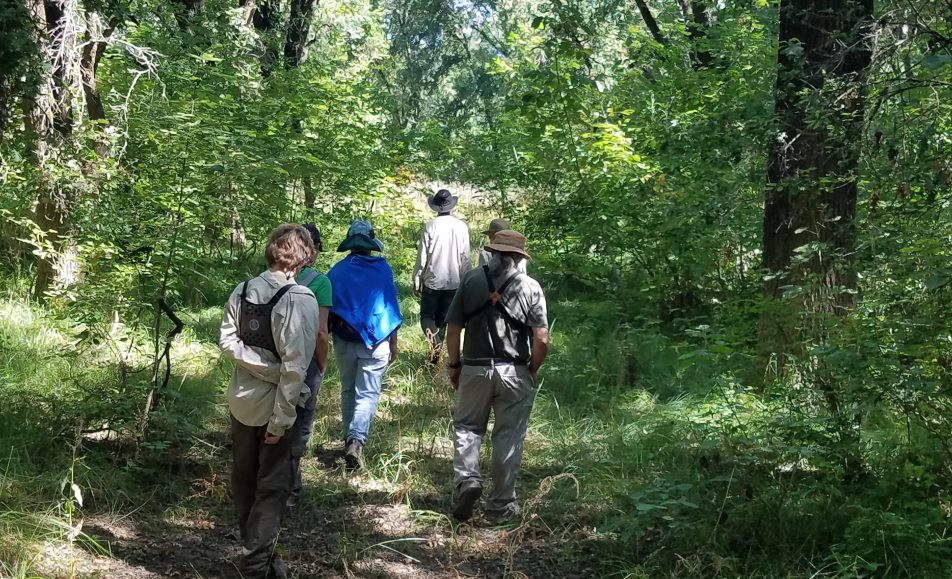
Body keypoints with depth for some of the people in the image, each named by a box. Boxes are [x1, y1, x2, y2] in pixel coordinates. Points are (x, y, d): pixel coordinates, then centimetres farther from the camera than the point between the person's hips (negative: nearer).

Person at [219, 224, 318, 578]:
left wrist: (257, 365, -10)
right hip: (275, 404, -6)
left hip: (241, 400, 6)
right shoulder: (300, 299, -20)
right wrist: (282, 419, -20)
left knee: (244, 479, 20)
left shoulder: (242, 291, -1)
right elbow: (294, 365, -23)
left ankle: (254, 548, 39)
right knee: (271, 486, 7)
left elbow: (227, 342, -5)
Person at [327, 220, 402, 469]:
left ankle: (349, 437, 25)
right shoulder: (382, 269, -5)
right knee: (368, 394, -2)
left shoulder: (336, 271, -1)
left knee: (348, 390, 18)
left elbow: (328, 308, 6)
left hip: (343, 340, 2)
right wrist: (393, 343, 9)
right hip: (375, 341, -2)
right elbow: (391, 308, -1)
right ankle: (356, 440, -19)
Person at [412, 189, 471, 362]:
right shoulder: (462, 227, -3)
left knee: (427, 316, 8)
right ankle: (436, 354, 18)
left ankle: (435, 343, -18)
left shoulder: (430, 226, -11)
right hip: (454, 282, 3)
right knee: (443, 318, 14)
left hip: (432, 280, -3)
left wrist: (416, 280, 1)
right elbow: (465, 258, 2)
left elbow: (422, 256, -8)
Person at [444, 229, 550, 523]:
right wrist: (532, 371, 7)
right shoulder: (530, 287, -3)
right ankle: (501, 504, 14)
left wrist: (454, 365, 12)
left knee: (467, 426, 17)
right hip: (515, 372, 0)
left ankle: (467, 478, -3)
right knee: (509, 437, 8)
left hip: (474, 369, 1)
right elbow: (542, 340, -8)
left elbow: (453, 330, 0)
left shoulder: (471, 280, 0)